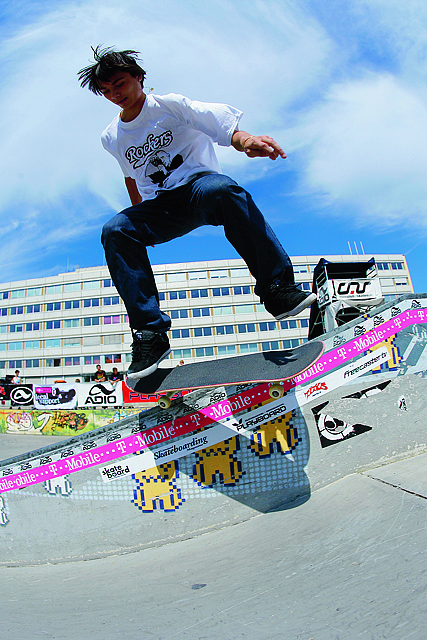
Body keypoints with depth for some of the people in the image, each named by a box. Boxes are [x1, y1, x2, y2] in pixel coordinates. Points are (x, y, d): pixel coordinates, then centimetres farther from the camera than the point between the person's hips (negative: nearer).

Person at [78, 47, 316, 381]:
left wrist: (245, 141, -34)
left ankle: (278, 289, -38)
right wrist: (139, 217, 25)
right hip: (161, 207, 4)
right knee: (115, 231, -26)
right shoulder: (111, 137, 16)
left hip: (200, 182, -3)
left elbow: (227, 126, -12)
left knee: (221, 188, -40)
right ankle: (150, 334, -28)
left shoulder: (170, 105, 2)